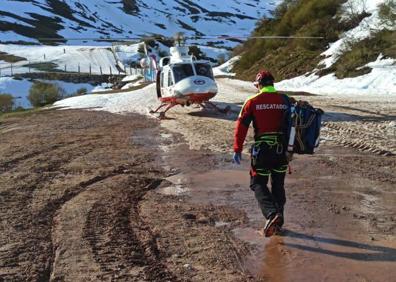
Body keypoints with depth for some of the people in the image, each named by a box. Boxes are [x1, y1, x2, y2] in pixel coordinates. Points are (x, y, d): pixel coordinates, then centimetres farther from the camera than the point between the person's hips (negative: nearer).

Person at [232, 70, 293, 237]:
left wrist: (237, 150, -2)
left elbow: (241, 126, -7)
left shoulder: (252, 102, -4)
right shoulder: (286, 101, 5)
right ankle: (278, 220, 23)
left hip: (262, 149, -3)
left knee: (258, 184, 5)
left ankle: (272, 214, -17)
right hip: (282, 149, 4)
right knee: (278, 184, 17)